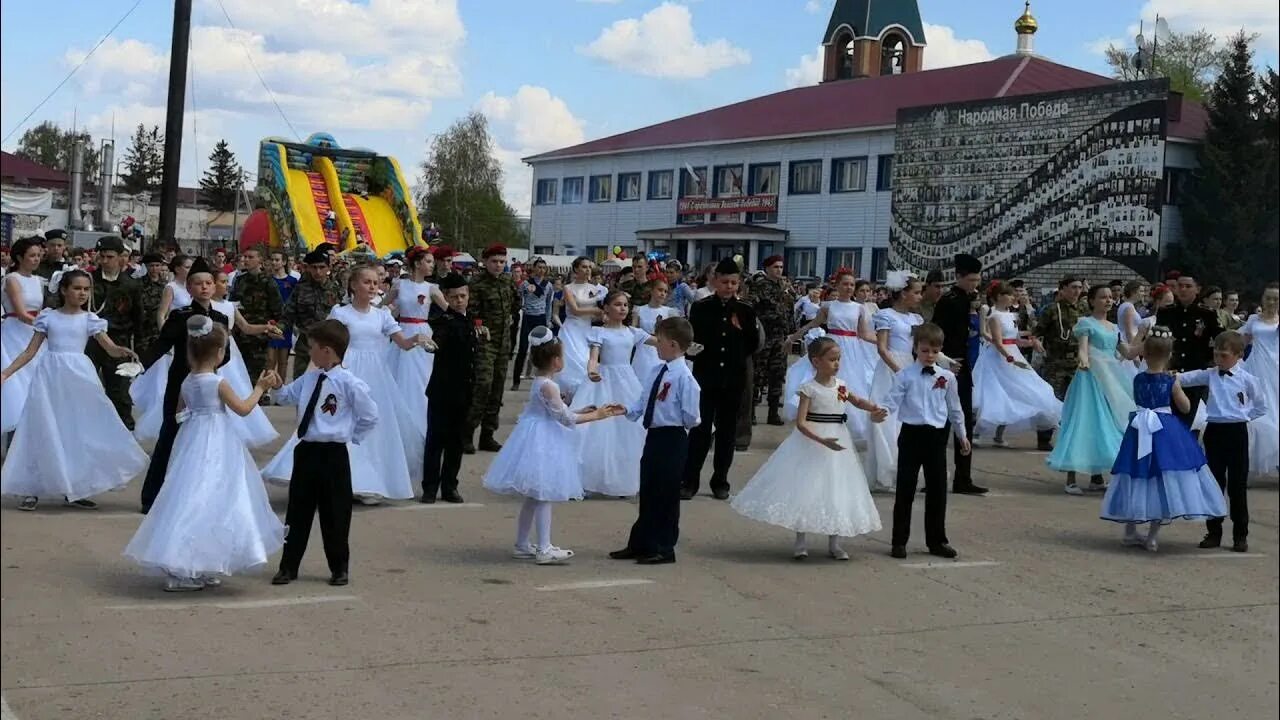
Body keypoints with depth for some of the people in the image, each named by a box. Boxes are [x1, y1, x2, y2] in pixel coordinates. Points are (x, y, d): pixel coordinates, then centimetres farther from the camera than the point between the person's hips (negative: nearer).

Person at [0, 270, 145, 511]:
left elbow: (110, 348, -6)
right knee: (44, 430, 0)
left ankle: (74, 489, 15)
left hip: (79, 375, 1)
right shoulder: (48, 317, 3)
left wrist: (122, 351, -29)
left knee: (80, 429, 3)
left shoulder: (90, 319, 3)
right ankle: (32, 489, 8)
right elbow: (30, 351, 5)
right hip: (50, 374, -1)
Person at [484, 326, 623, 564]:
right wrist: (595, 415, -10)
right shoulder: (548, 386, -19)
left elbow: (557, 414, 16)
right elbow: (566, 418, -17)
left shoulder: (539, 382, 11)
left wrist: (582, 412, 13)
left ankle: (521, 545, 21)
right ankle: (544, 549, -5)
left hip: (539, 440, 10)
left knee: (533, 497, 15)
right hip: (543, 443, -10)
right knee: (543, 497, -7)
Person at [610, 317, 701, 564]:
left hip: (672, 439, -8)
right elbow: (643, 402, 11)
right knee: (647, 492, 16)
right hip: (653, 436, 8)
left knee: (666, 495, 3)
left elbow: (691, 417, -17)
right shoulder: (657, 372, 7)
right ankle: (640, 544, 28)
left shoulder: (683, 376, -17)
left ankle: (663, 549, 15)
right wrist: (628, 411, -5)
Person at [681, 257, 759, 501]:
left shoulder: (745, 311, 5)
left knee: (727, 431, 8)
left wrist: (741, 328, -2)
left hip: (733, 379, 2)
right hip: (705, 377, -2)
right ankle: (689, 481, 2)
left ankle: (720, 481, 17)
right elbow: (691, 341, 1)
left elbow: (753, 345, 8)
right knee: (700, 430, -4)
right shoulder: (700, 308, 1)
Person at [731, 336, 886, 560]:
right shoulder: (809, 388, -13)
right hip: (811, 445, -5)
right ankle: (801, 542, 11)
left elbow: (857, 401, 22)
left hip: (838, 443, 5)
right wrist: (821, 440, -29)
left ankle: (834, 543, 19)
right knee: (805, 490, -1)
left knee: (836, 493, 9)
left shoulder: (841, 386, 4)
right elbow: (800, 422, -18)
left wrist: (874, 409, 2)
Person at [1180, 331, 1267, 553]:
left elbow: (1260, 407, 7)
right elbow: (1189, 378, -9)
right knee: (1214, 483, 8)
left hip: (1237, 433, -2)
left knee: (1237, 486, 3)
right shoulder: (1210, 375, 3)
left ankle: (1240, 535, 11)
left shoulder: (1248, 380, -2)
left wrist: (1242, 416, -2)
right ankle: (1213, 533, 16)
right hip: (1214, 431, 2)